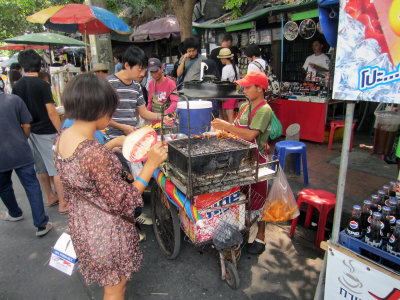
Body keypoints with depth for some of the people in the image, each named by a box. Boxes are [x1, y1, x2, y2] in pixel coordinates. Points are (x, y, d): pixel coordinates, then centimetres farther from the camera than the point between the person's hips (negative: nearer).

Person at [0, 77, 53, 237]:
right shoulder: (14, 99, -4)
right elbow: (26, 125, -2)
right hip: (21, 152, 0)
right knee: (32, 186, 3)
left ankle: (15, 213, 45)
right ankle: (41, 224, 3)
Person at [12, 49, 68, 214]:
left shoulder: (17, 86, 4)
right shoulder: (42, 85, -14)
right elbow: (51, 112, -17)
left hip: (31, 132, 7)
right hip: (47, 132, -7)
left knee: (41, 168, 16)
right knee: (57, 168, 0)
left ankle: (50, 197, 31)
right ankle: (63, 203, 5)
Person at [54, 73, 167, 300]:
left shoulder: (62, 138, -7)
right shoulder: (96, 154, -34)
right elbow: (123, 202, -25)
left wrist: (113, 144, 11)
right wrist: (151, 164, -23)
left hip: (80, 223, 8)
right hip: (106, 230, -8)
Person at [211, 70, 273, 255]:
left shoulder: (265, 110, -17)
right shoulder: (244, 107, 9)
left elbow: (250, 135, -28)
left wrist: (226, 126, -25)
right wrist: (223, 127, -2)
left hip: (256, 160, -8)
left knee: (258, 198, 4)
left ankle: (260, 237, 22)